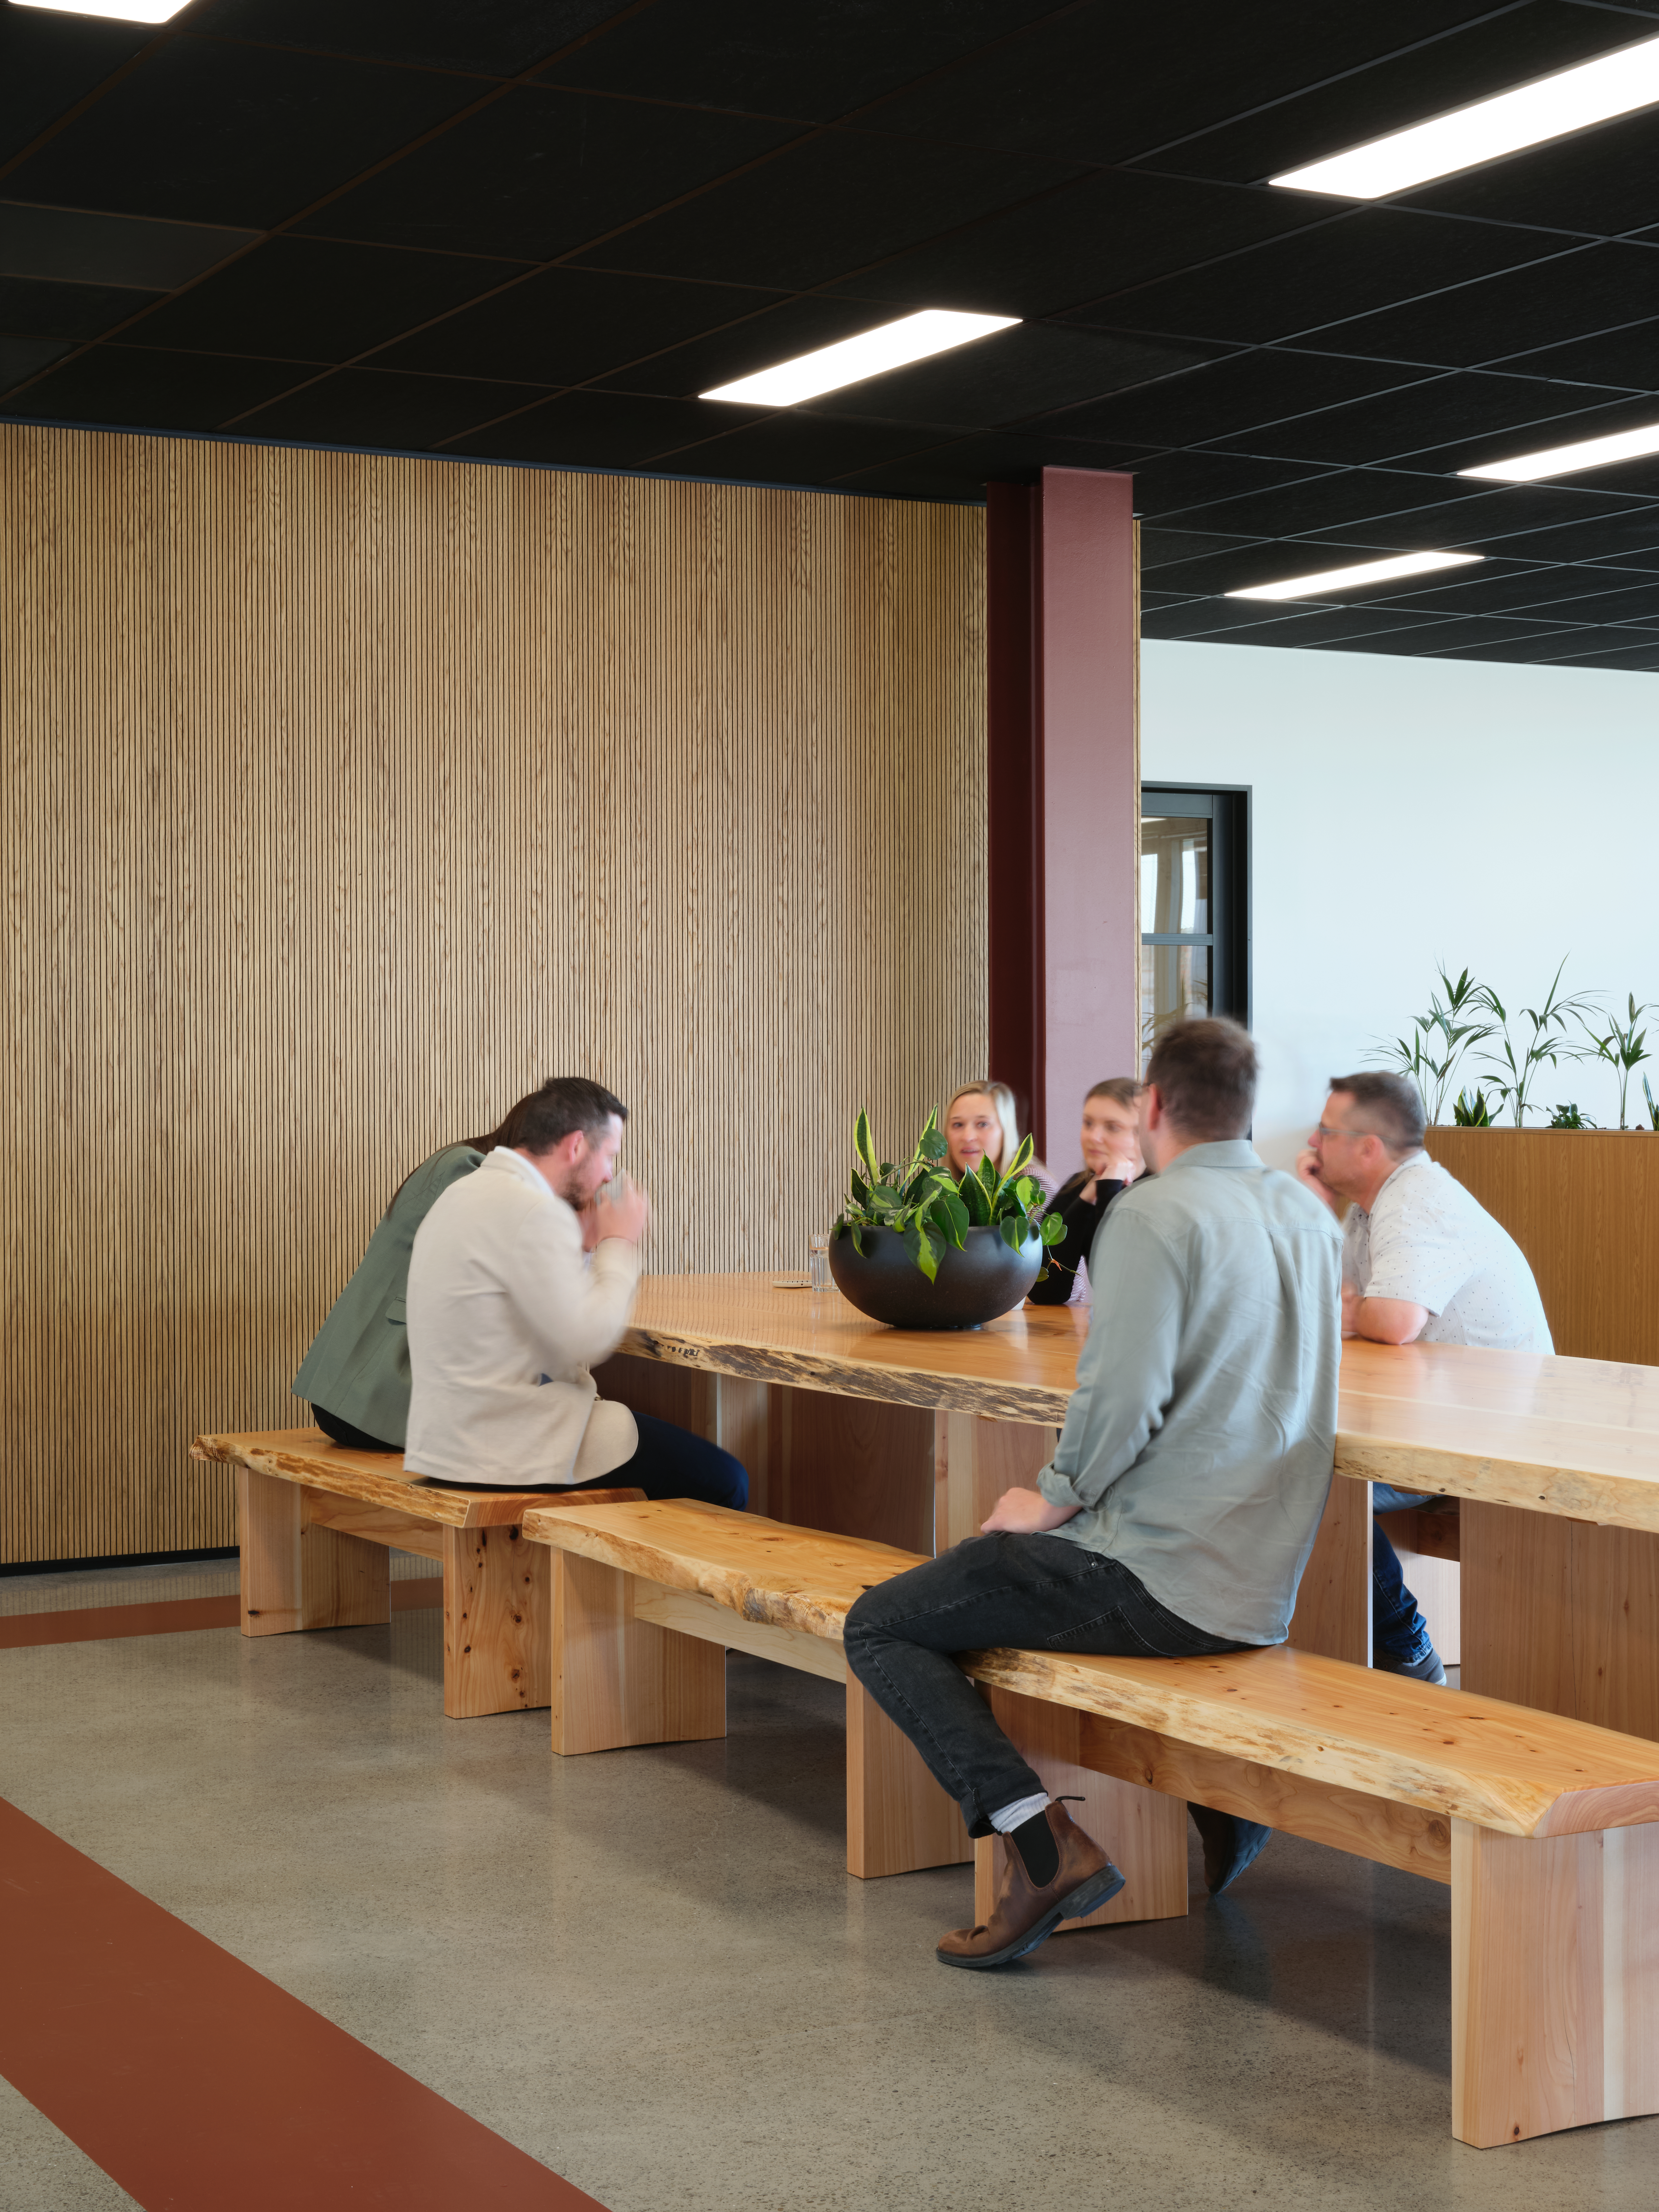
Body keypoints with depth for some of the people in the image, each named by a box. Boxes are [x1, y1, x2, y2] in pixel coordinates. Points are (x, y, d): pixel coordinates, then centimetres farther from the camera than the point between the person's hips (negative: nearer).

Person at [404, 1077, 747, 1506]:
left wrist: (584, 1247, 13)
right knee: (722, 1482, -8)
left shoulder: (467, 1194, 15)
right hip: (519, 1444, -11)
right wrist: (619, 1244, -6)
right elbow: (589, 1339, -19)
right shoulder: (533, 1212, -18)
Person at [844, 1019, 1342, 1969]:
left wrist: (1051, 1500, -6)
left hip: (1165, 1580, -8)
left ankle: (1044, 1842, -15)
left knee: (881, 1629, 1)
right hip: (1267, 1588, 8)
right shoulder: (1308, 1214, 9)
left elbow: (1124, 1401, -21)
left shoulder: (1155, 1214, -15)